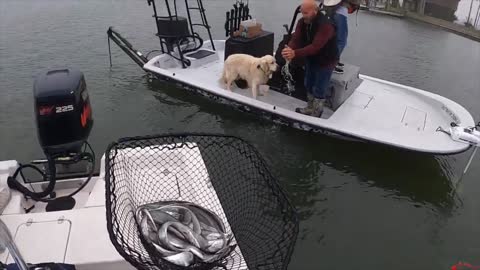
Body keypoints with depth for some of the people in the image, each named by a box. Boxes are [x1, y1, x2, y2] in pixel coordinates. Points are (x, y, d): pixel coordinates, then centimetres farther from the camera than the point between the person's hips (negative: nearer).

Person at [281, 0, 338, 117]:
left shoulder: (325, 25, -32)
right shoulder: (302, 22, -9)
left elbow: (315, 47, -41)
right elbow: (295, 39, -18)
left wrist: (295, 53, -52)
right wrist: (289, 49, -42)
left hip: (325, 61, -7)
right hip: (311, 59, 8)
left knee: (319, 90, 1)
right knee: (309, 85, 20)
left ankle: (315, 114, 19)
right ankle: (310, 109, 40)